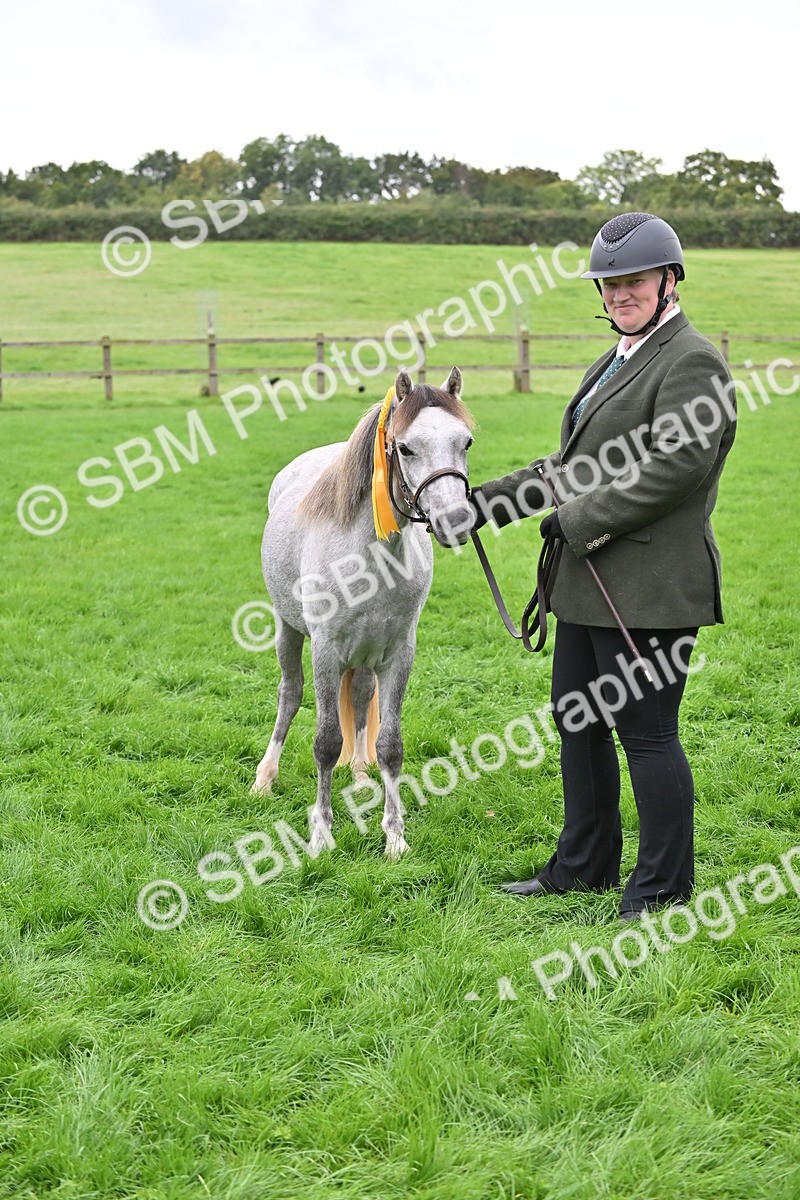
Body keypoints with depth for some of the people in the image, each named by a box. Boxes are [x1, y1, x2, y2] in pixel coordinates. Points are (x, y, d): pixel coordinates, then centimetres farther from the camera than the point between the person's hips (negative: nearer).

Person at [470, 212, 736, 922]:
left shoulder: (692, 363, -13)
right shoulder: (617, 362, 19)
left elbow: (673, 470, -22)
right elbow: (573, 465, 22)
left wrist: (578, 520, -18)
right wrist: (491, 501, 14)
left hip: (649, 589, -10)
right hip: (591, 583, 10)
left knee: (647, 734, -3)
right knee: (577, 722, 17)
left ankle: (663, 889, 11)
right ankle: (584, 867, 31)